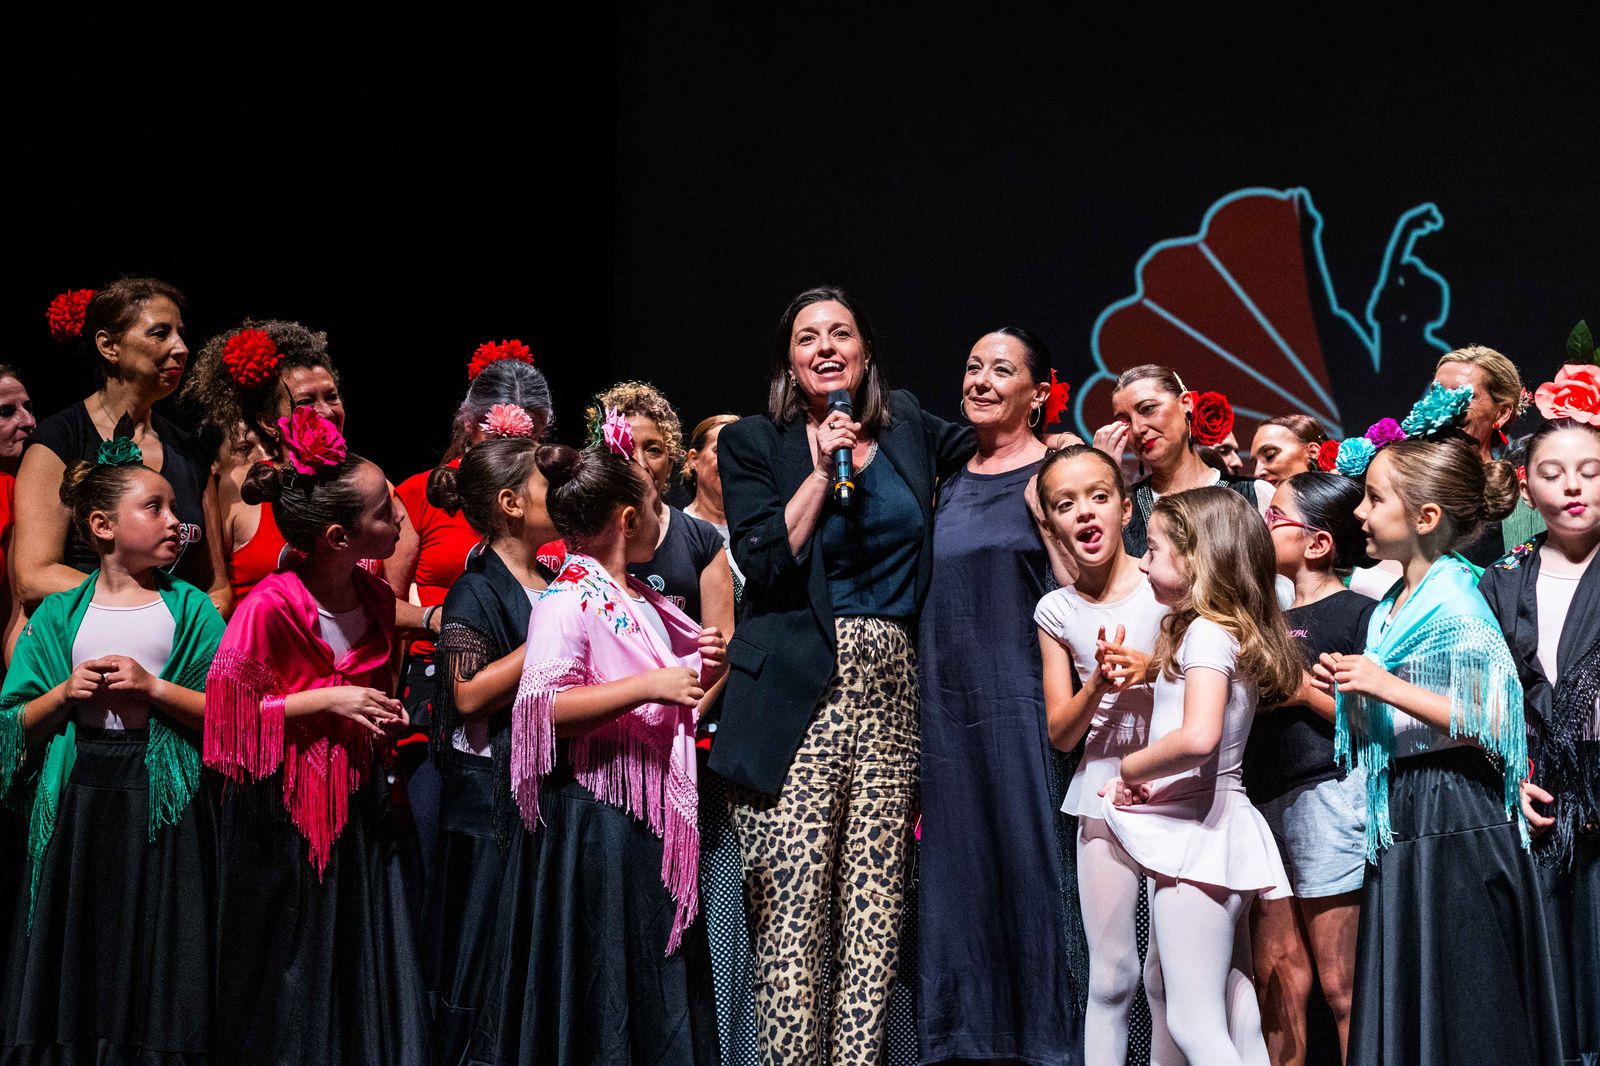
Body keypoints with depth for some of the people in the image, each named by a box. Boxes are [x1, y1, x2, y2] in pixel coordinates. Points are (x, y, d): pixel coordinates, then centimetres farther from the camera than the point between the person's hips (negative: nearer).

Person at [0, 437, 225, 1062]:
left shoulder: (190, 608, 5)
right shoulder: (58, 616, 9)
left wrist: (153, 688, -12)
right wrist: (66, 694, -9)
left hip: (163, 802, -1)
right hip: (76, 800, 1)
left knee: (155, 974, 0)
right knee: (72, 968, 3)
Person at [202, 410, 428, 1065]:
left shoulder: (377, 599, 5)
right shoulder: (269, 606, -17)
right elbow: (229, 708, -15)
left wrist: (387, 716, 7)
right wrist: (326, 699, -18)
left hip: (361, 801, 6)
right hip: (286, 811, -6)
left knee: (370, 974, 5)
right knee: (294, 977, 3)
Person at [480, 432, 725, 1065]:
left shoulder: (648, 604, 16)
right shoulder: (566, 603, -11)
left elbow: (676, 703, 30)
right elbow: (543, 710, -25)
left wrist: (705, 671, 7)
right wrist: (649, 686, -28)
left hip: (653, 818, 9)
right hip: (592, 820, -8)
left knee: (662, 980, 10)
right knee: (597, 989, -3)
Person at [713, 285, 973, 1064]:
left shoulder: (908, 431, 15)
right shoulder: (755, 446, 5)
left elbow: (984, 444, 35)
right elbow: (764, 564, -7)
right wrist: (825, 467, -8)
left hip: (890, 686, 4)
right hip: (798, 690, -3)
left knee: (875, 896, 1)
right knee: (794, 901, -9)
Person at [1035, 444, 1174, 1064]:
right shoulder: (1057, 611, 5)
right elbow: (1061, 733, 4)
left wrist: (1151, 668, -19)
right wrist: (1099, 682, -16)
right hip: (1102, 798, 2)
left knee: (1168, 976, 0)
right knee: (1112, 976, 2)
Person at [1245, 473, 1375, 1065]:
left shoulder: (1356, 613, -7)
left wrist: (1307, 691, -16)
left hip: (1326, 791, -8)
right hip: (1266, 801, 8)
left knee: (1340, 981, -4)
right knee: (1275, 971, 9)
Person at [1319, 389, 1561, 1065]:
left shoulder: (1452, 602, -15)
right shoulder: (1393, 604, 12)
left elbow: (1492, 718, -24)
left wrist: (1386, 685, -22)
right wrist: (1352, 686, 7)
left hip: (1454, 824, -9)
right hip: (1402, 822, 9)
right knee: (1403, 1005, 12)